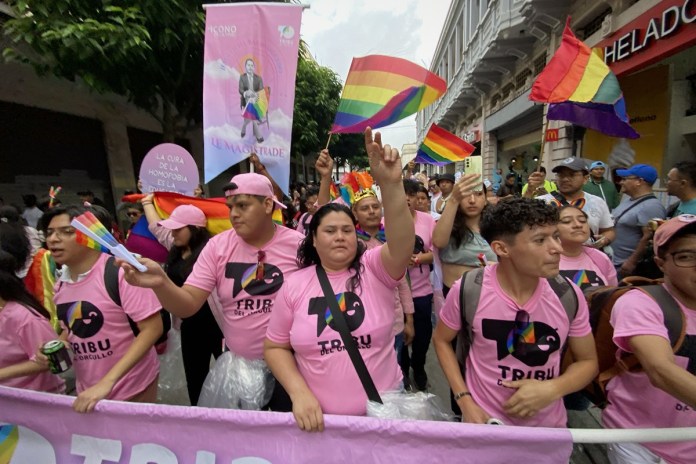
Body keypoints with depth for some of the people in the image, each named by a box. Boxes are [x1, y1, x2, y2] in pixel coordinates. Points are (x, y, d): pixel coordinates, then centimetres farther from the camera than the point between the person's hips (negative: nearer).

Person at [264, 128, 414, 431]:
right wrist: (299, 393, -12)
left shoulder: (375, 268, -11)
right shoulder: (295, 285, -7)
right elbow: (275, 347, 0)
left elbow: (402, 244, -32)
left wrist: (391, 184, -45)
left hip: (382, 409, 0)